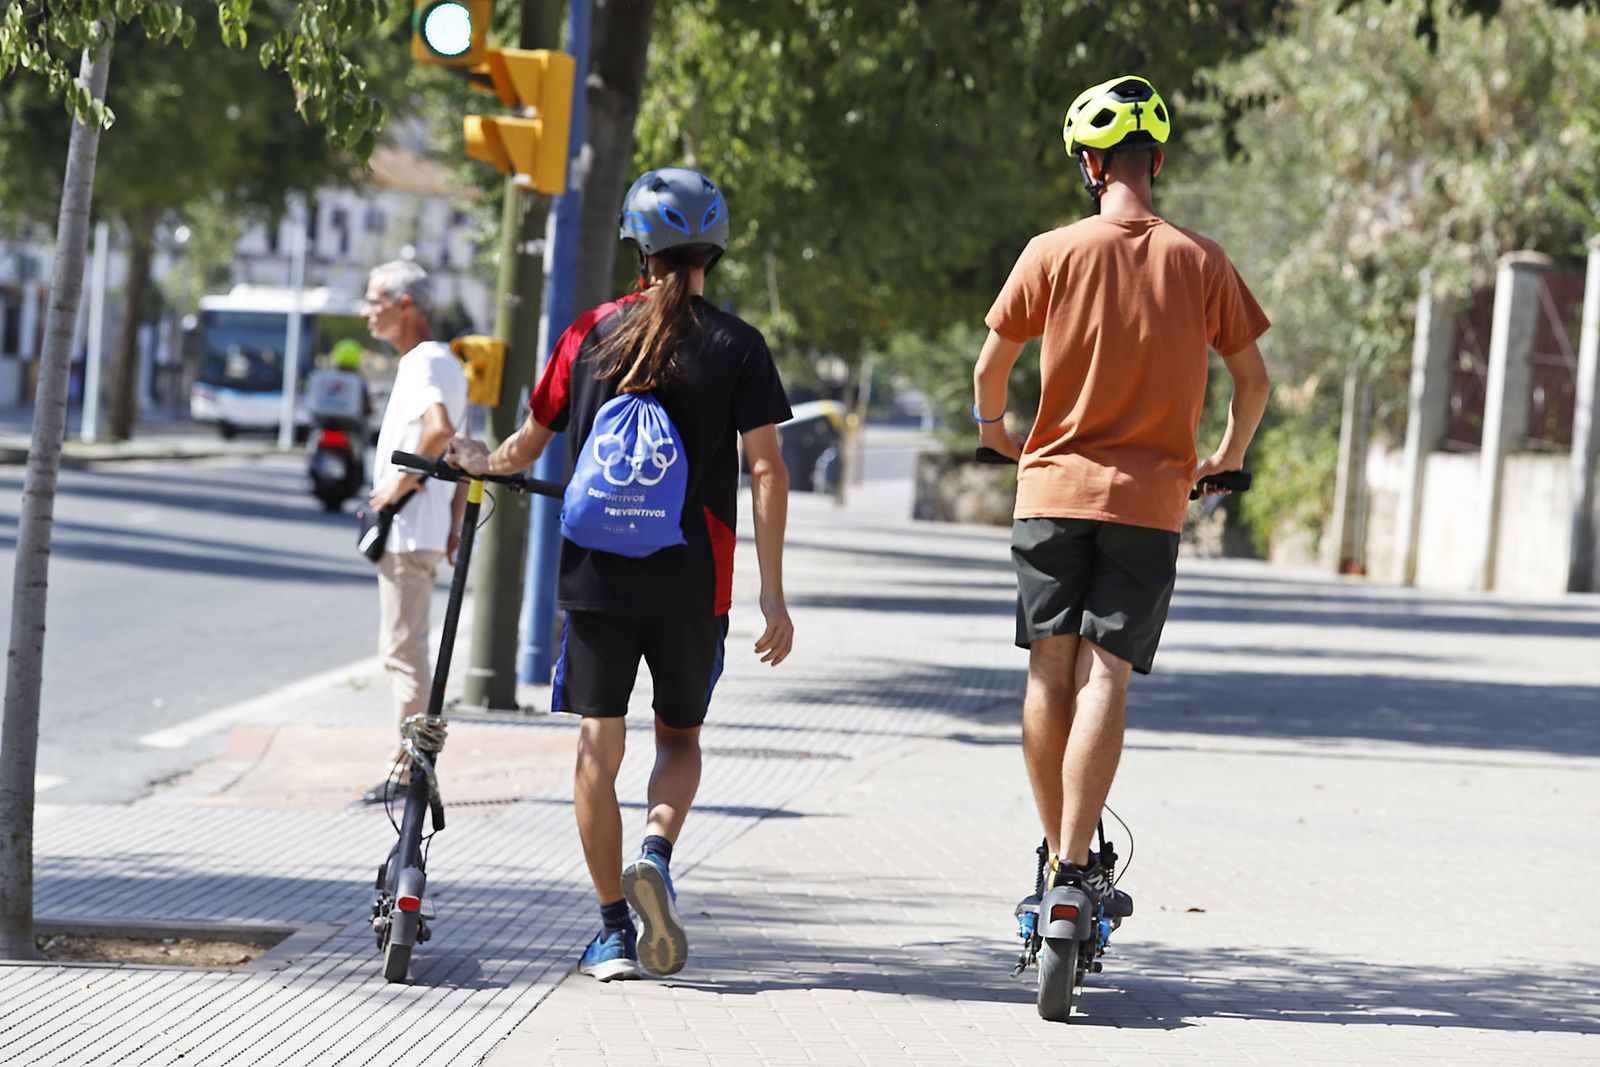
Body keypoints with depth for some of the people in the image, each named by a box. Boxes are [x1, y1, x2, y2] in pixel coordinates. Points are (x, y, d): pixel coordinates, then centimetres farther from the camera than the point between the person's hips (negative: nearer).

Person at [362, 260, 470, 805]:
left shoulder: (422, 363, -14)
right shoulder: (446, 361, 18)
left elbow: (440, 430, -34)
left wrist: (401, 483, -22)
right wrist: (454, 526, 21)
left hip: (407, 529, -11)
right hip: (427, 529, 11)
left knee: (404, 651, -8)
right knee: (403, 651, 15)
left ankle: (406, 771, -6)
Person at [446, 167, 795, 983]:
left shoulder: (592, 333, 3)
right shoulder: (736, 346, -2)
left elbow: (531, 443, 9)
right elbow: (766, 470, -6)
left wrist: (483, 461, 28)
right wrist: (772, 593, -4)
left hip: (596, 571, 0)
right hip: (692, 580, 0)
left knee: (598, 745, 5)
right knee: (680, 737, 16)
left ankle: (614, 930, 4)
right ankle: (656, 854, -12)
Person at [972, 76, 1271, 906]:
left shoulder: (1053, 252, -2)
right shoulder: (1199, 261, 0)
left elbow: (990, 367, 4)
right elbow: (1252, 379, 7)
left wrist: (992, 426, 26)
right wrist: (1227, 459, 26)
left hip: (1055, 486, 0)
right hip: (1150, 496, 0)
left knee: (1051, 669, 7)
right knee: (1105, 673, -5)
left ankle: (1055, 853, 11)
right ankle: (1076, 862, -15)